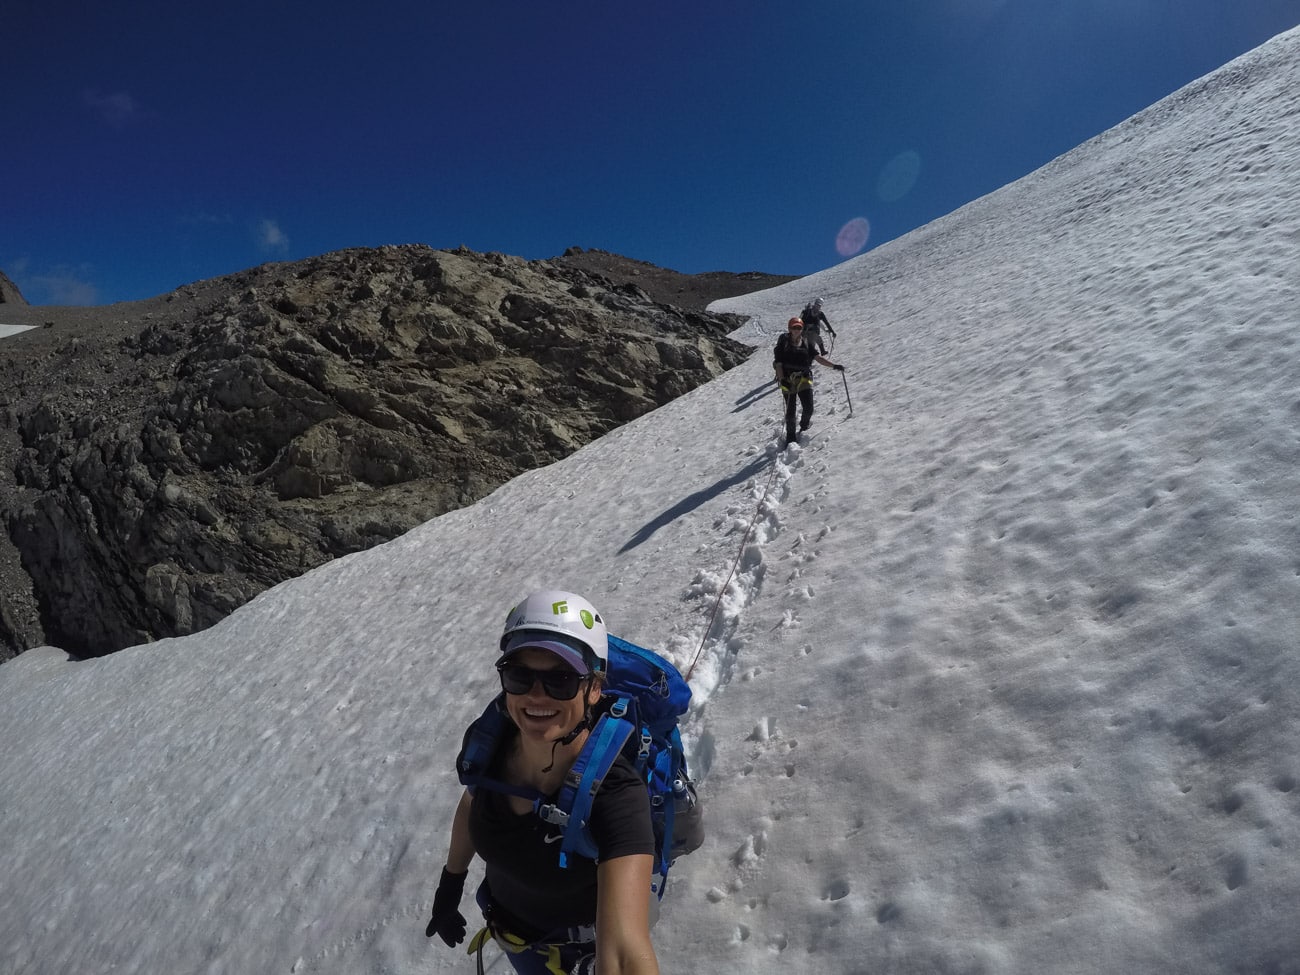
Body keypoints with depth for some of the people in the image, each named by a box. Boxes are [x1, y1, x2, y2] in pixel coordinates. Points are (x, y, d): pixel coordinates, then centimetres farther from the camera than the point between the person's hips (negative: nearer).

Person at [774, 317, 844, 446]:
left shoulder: (806, 343, 10)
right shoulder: (784, 342, 0)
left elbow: (817, 357, 8)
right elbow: (778, 363, -4)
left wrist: (834, 365, -2)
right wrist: (782, 379, -15)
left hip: (804, 378, 3)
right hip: (788, 380, -2)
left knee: (808, 408, -6)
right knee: (790, 412, 1)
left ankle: (804, 426, 27)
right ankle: (790, 438, 17)